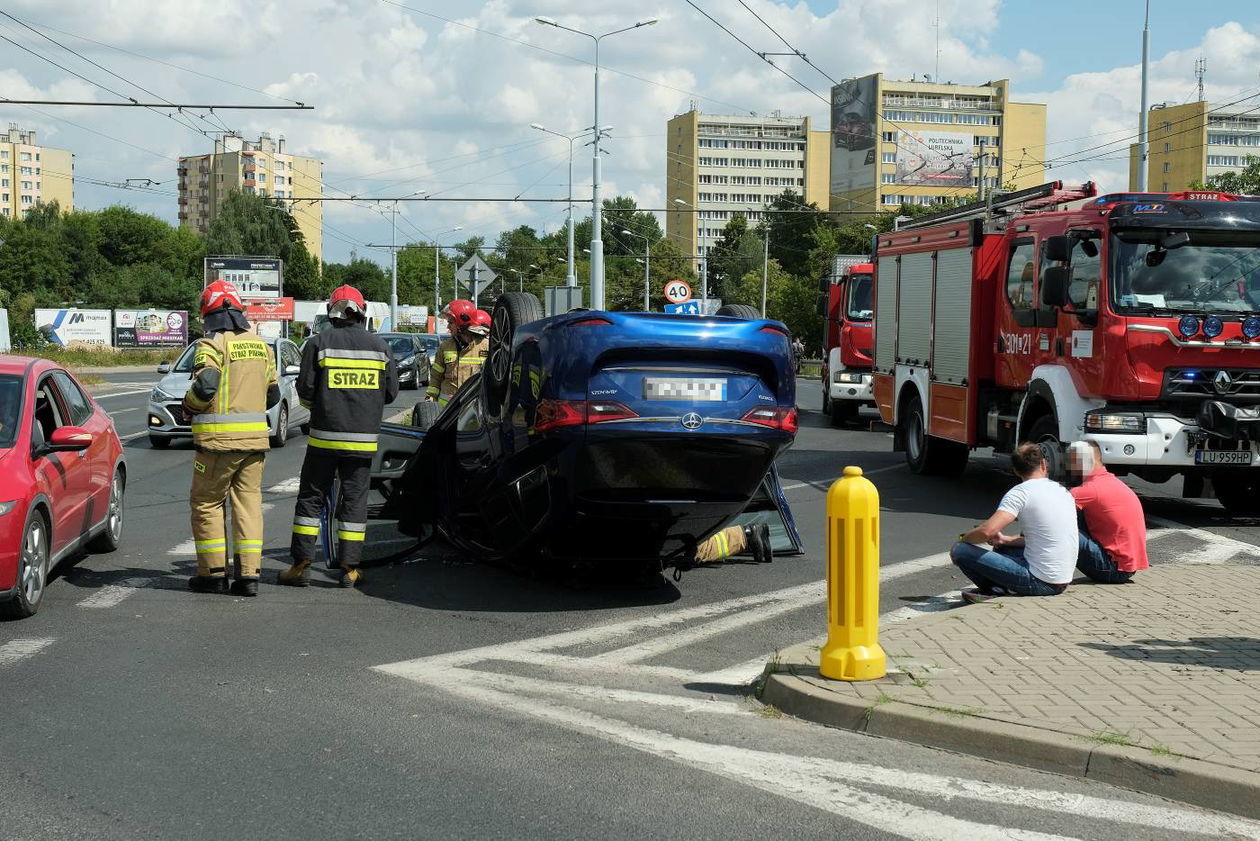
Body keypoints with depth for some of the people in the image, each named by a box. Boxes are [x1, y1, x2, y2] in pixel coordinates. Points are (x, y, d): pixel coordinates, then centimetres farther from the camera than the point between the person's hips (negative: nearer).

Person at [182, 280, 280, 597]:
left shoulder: (212, 344, -8)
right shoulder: (261, 346, 13)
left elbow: (205, 385, -21)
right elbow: (273, 394, 17)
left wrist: (188, 407, -2)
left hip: (219, 440, -6)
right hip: (255, 438, 6)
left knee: (206, 503, 7)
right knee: (248, 502, 8)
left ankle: (213, 572, 8)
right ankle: (249, 575, 4)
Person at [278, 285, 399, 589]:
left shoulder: (319, 343, -4)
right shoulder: (379, 345, 4)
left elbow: (305, 390, -4)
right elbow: (391, 392, 8)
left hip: (325, 436, -2)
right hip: (364, 439, 2)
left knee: (311, 498, 7)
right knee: (355, 500, 7)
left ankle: (301, 565, 6)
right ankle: (349, 568, 7)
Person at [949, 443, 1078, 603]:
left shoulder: (1021, 492, -11)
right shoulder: (1062, 490, 13)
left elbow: (987, 531, -21)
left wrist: (963, 538, -1)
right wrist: (1005, 540, 23)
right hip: (1063, 582, 8)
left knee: (959, 550, -10)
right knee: (1001, 547, 33)